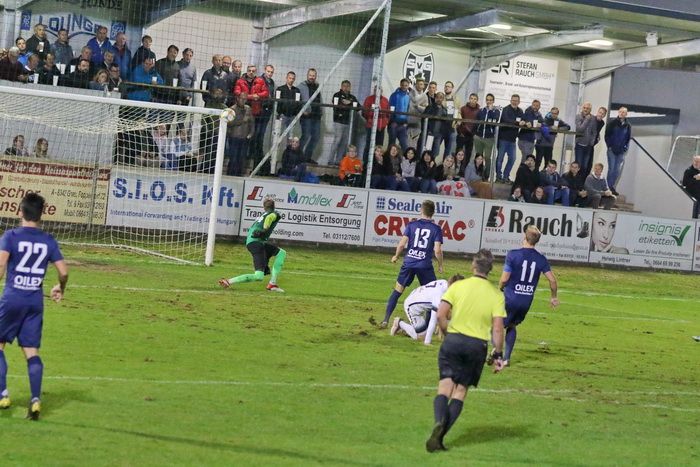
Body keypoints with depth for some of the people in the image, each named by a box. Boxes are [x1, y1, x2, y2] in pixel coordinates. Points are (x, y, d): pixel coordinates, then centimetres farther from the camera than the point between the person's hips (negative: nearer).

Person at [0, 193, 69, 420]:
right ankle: (36, 399, -5)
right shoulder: (48, 241, 5)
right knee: (31, 351, 5)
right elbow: (63, 271, 4)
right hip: (36, 301, 3)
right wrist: (60, 289, 23)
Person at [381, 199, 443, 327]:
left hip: (409, 263, 2)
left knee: (397, 290, 12)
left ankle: (385, 320, 9)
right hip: (425, 265, -2)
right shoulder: (436, 228, -3)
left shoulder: (412, 224, 1)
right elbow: (437, 250, -9)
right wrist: (440, 265, 6)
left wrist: (396, 256, 14)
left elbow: (402, 244, -3)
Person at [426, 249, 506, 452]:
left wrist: (447, 332, 9)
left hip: (453, 340, -1)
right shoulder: (496, 295, 0)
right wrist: (498, 354, 4)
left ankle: (439, 422, -27)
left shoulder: (458, 286, -2)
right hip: (478, 345, 1)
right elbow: (497, 328, -5)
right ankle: (439, 436, -4)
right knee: (460, 390, 8)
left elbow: (440, 315, -8)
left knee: (445, 386, 2)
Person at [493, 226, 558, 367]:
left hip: (510, 298, -4)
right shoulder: (541, 259, 0)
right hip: (526, 302, 4)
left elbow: (504, 278, -13)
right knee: (512, 326, 23)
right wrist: (553, 297, 15)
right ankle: (506, 358, 17)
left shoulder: (513, 254, -11)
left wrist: (500, 288, 9)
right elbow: (552, 280, -1)